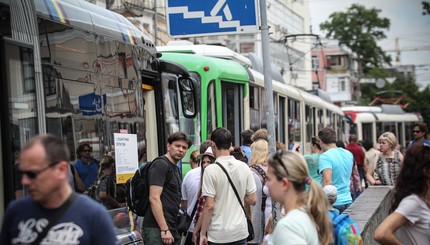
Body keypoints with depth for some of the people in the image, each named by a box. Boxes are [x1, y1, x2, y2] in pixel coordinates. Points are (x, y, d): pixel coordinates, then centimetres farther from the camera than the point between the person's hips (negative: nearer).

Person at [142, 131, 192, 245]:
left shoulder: (175, 168, 20)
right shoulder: (160, 164, -9)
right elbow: (154, 198, -17)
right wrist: (164, 230, -21)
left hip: (172, 228, 9)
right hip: (157, 229, -9)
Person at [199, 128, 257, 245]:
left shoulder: (211, 170, -12)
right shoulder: (244, 167, 1)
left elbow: (209, 206, -13)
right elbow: (252, 200, 4)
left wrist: (202, 233, -6)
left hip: (218, 235, -4)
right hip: (240, 231, 4)